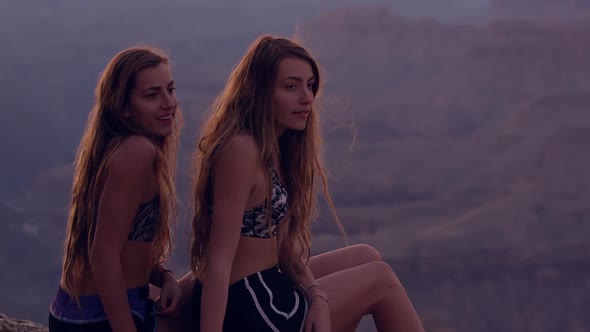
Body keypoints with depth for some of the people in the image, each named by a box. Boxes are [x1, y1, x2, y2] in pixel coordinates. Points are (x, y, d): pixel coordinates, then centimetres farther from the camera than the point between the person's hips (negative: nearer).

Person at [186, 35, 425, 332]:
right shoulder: (241, 150, -22)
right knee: (380, 279, 4)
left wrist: (317, 296, -9)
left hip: (264, 289, 9)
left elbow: (281, 243, 7)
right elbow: (218, 262, -26)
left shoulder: (273, 147, 7)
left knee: (366, 258, 21)